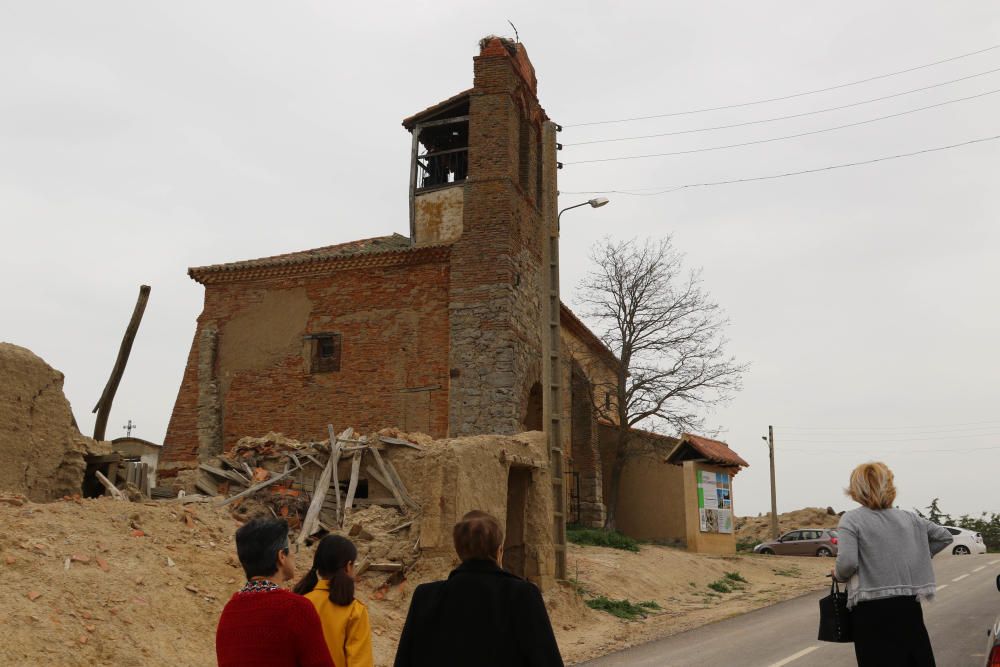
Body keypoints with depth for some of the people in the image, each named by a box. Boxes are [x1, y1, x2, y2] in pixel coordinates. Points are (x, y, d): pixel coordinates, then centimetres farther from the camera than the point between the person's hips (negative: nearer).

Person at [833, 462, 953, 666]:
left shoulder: (851, 519, -7)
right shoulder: (908, 518, 10)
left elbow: (847, 562, -18)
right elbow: (944, 536, 23)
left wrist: (838, 575, 3)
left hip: (872, 610, -4)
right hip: (908, 606, 5)